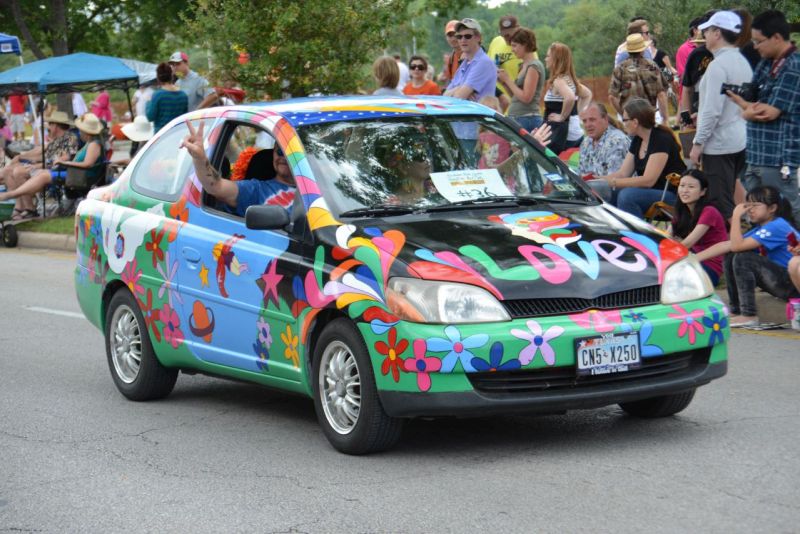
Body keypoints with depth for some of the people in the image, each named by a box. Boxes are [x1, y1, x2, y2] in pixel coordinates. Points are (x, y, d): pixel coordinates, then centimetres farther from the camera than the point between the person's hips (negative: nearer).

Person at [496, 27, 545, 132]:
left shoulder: (534, 66, -9)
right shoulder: (524, 66, 19)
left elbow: (526, 97, -16)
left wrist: (508, 79, -8)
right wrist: (503, 82, 5)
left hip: (528, 119, -9)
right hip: (517, 119, 9)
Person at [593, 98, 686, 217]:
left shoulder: (661, 139, -16)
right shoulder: (637, 140, 10)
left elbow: (648, 180, -23)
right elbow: (623, 173, 9)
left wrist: (612, 182, -25)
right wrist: (594, 180, -6)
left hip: (671, 195, -8)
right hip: (647, 192, 8)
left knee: (626, 195, -32)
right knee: (604, 194, -11)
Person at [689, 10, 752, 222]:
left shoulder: (718, 65, -16)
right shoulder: (743, 62, 12)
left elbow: (713, 110, -20)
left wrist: (698, 143, -15)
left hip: (719, 144, -9)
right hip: (740, 141, 9)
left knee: (720, 204, -6)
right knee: (730, 201, 17)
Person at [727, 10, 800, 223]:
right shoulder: (767, 63, 13)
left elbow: (770, 112, -17)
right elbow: (751, 99, 12)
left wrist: (746, 110, 0)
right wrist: (748, 107, -11)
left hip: (778, 157, -9)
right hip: (757, 154, 9)